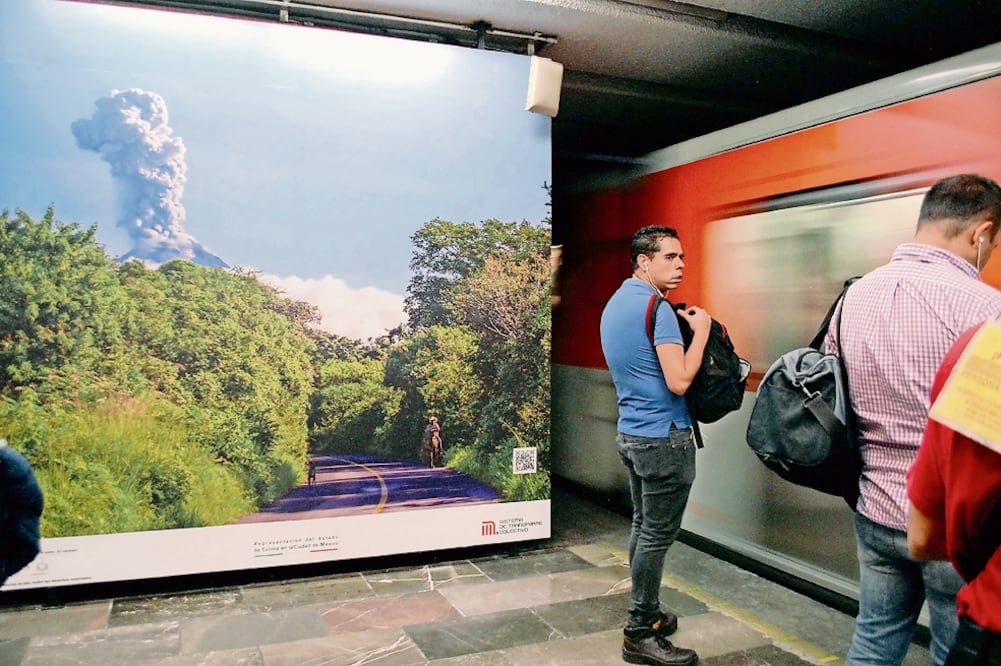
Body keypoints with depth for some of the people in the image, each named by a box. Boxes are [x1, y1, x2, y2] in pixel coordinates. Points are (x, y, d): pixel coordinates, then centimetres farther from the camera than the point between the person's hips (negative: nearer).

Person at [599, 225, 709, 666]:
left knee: (643, 527, 17)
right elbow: (679, 381, -23)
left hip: (631, 432, 10)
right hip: (663, 437, -9)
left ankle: (645, 614, 28)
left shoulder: (615, 303, 13)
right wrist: (700, 331, -10)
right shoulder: (657, 308, -17)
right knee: (657, 536, -1)